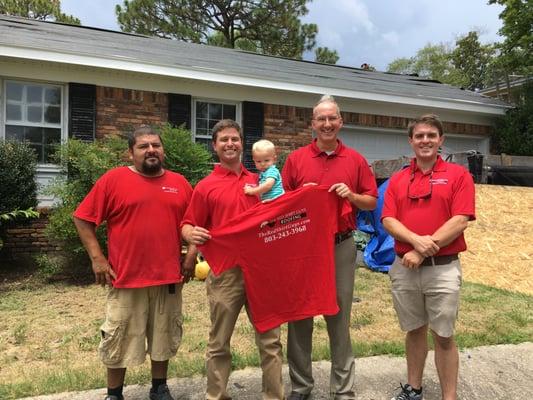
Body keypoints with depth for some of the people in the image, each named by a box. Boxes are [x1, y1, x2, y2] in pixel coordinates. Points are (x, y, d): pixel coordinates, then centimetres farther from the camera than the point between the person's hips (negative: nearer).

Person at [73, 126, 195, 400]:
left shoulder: (179, 183, 5)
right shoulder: (113, 179, -4)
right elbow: (82, 219, -2)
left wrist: (191, 256, 4)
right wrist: (97, 258, -9)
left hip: (169, 277, 3)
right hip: (126, 277, -2)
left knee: (164, 338, 16)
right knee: (119, 340, 10)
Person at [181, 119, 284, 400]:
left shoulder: (258, 181, 9)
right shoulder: (206, 186, 0)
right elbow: (187, 225, 0)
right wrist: (192, 234, -22)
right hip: (224, 270, -3)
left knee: (270, 338, 10)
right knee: (220, 341, 9)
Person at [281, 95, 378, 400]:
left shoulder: (356, 160, 5)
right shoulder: (296, 159, 4)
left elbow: (372, 202, 6)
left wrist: (351, 196, -12)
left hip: (342, 247, 0)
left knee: (340, 318, 9)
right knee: (300, 317, 9)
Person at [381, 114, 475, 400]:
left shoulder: (458, 175, -1)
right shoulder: (397, 179, 7)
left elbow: (460, 221, -11)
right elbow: (388, 221, -1)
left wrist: (421, 252, -15)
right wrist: (416, 240, -20)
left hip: (443, 268, -3)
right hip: (404, 268, 3)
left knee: (443, 336, 7)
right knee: (414, 331, 16)